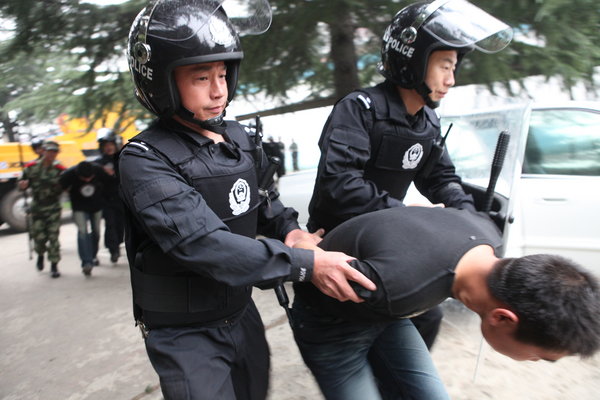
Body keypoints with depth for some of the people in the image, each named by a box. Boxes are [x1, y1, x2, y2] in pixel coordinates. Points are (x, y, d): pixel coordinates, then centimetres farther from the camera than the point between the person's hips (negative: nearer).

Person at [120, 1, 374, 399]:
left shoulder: (240, 138, 0)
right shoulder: (145, 160, -21)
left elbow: (265, 200, 13)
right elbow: (202, 242, -33)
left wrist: (289, 231, -8)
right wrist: (306, 263, -35)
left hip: (241, 314, 7)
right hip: (184, 334, -6)